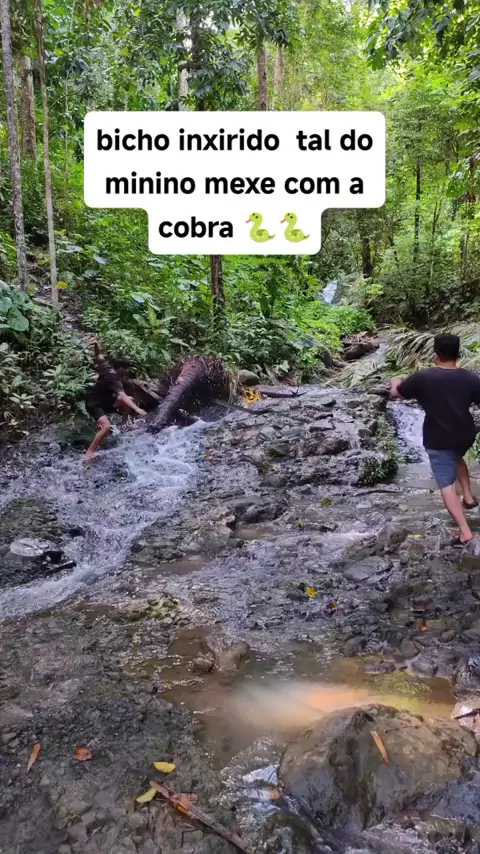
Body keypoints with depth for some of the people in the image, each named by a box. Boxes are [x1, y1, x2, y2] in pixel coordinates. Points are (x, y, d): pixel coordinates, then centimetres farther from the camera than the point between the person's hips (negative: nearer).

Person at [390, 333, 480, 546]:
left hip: (438, 442, -4)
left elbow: (395, 393, 1)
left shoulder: (423, 377, -13)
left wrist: (396, 381, 24)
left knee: (447, 486, 3)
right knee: (457, 458, 37)